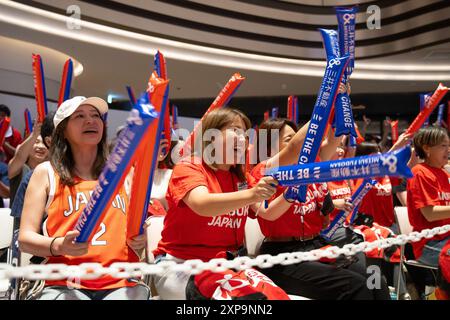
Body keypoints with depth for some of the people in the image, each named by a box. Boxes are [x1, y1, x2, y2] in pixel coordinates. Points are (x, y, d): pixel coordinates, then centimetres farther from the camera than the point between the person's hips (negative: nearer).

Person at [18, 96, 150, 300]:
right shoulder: (46, 173, 8)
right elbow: (25, 238, 5)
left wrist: (140, 240, -1)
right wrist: (59, 245, -15)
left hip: (121, 284, 2)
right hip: (65, 285, -2)